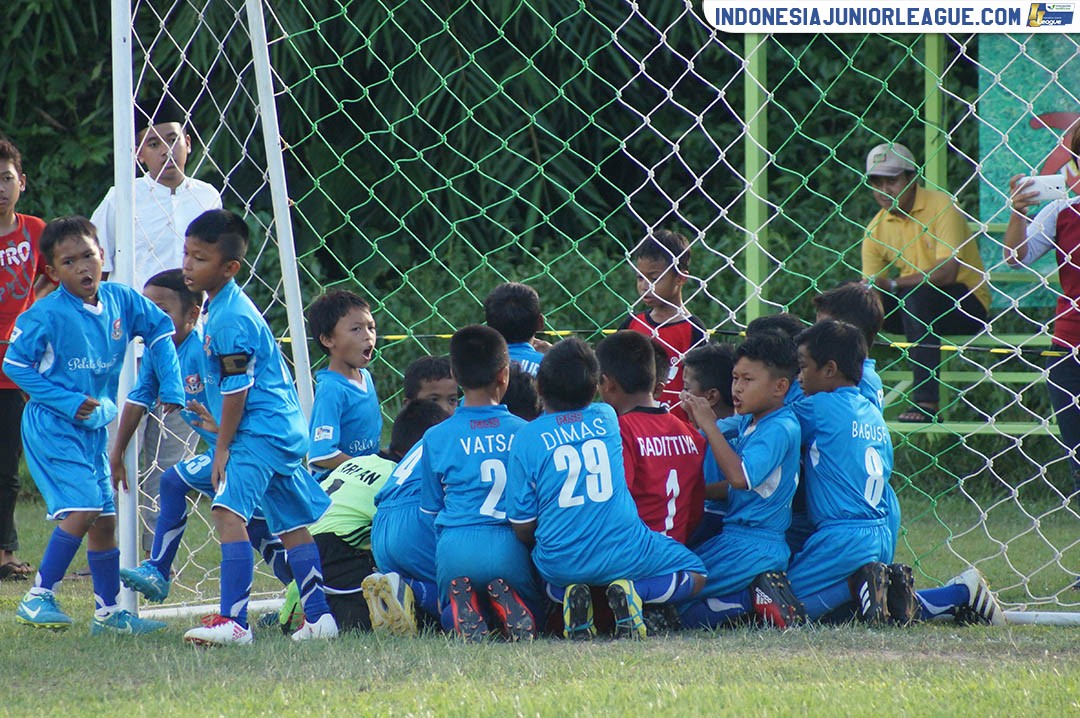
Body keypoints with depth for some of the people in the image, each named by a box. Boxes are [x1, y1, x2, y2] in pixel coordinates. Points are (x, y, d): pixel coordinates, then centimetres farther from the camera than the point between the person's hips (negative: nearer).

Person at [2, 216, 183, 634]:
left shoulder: (121, 301, -1)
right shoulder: (46, 315, -17)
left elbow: (160, 330, 14)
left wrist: (171, 389, 6)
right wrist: (68, 403, -16)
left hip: (93, 428, 7)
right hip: (52, 427, -7)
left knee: (105, 517, 10)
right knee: (83, 508, -19)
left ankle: (109, 611, 19)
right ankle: (38, 598, -10)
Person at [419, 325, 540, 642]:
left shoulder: (436, 438, 5)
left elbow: (431, 511, 11)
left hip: (456, 547, 0)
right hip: (509, 546, 0)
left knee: (449, 618, 24)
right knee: (533, 613, 22)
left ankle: (461, 602, -13)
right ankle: (508, 601, -13)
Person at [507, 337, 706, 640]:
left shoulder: (527, 438, -5)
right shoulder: (606, 419, 3)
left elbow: (522, 526, -4)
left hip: (561, 562, 0)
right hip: (624, 555, 0)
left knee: (552, 582, 37)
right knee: (695, 574, 22)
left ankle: (570, 596, -1)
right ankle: (633, 592, -9)